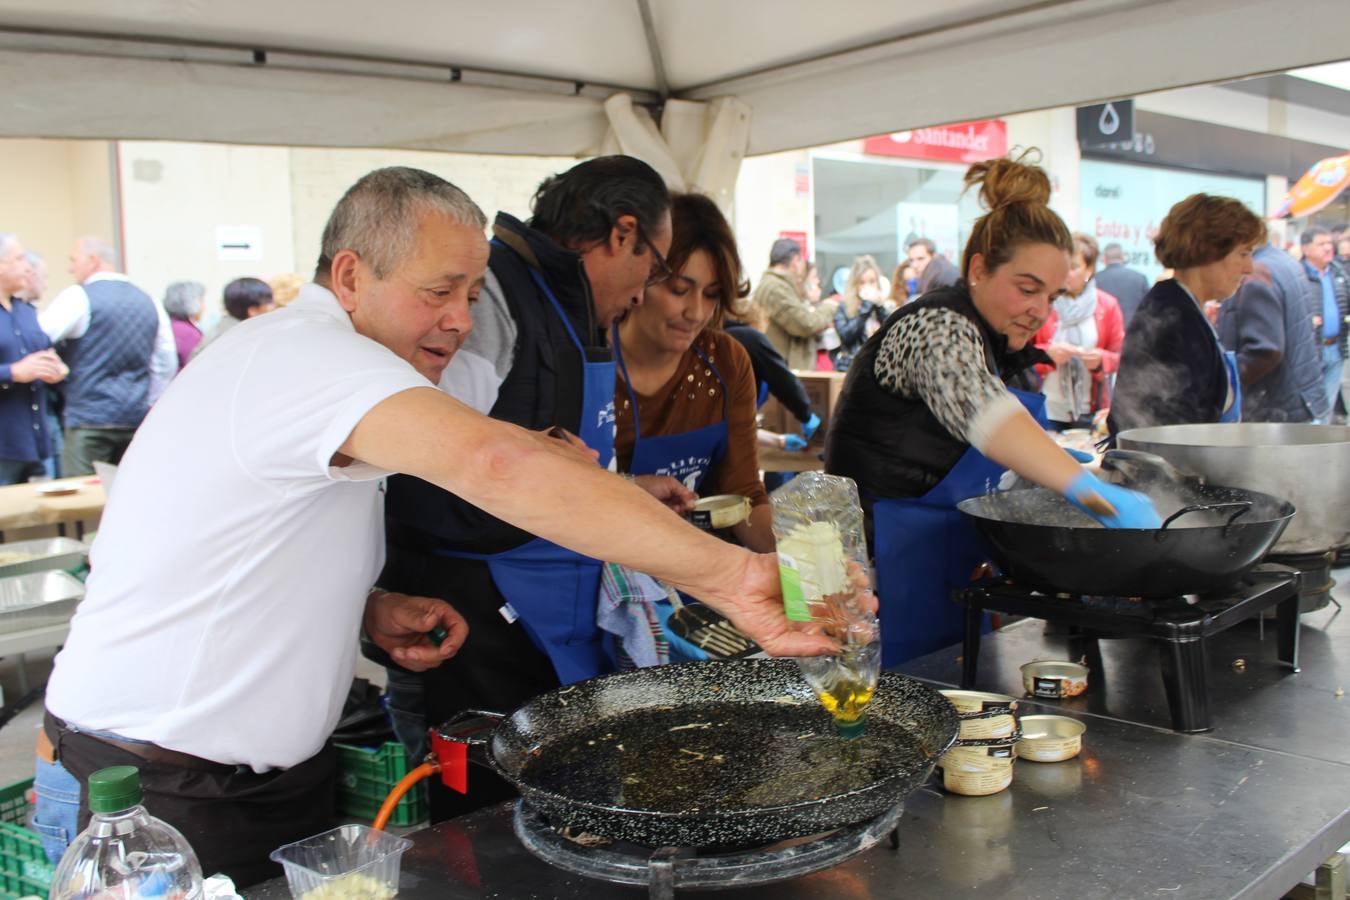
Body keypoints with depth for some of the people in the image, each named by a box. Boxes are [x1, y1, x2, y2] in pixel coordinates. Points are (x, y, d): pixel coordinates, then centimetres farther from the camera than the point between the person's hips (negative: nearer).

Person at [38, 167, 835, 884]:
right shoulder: (306, 354, -24)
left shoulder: (299, 360, 9)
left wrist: (369, 610, -3)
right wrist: (726, 575, -46)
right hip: (163, 796, -9)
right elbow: (492, 462, -42)